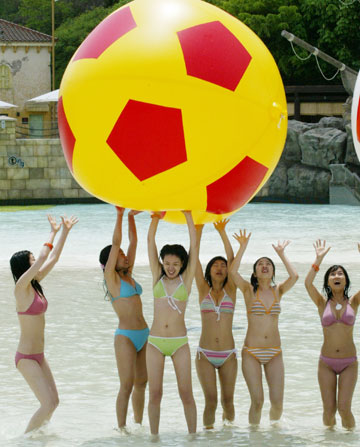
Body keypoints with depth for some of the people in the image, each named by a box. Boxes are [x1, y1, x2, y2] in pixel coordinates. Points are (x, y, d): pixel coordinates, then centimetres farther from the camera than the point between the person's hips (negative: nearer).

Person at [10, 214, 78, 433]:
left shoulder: (34, 284, 7)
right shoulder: (21, 287, -15)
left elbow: (54, 258, 14)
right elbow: (44, 257, -23)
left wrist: (65, 231, 14)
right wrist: (53, 233, -13)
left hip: (38, 356, 9)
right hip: (26, 357, -9)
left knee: (54, 401, 11)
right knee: (48, 404, -11)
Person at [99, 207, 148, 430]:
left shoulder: (128, 275, 13)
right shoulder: (111, 277, -4)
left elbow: (133, 242, 15)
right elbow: (116, 243, -10)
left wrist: (131, 217, 10)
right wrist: (120, 215, -11)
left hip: (143, 335, 7)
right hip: (126, 336, -7)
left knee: (141, 382, 10)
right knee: (127, 385, -8)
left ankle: (138, 425, 18)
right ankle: (121, 429, -5)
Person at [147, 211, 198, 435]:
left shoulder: (186, 279, 5)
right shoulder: (158, 277, 9)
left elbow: (194, 244, 2)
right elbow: (150, 241, 6)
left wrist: (188, 215, 2)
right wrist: (157, 216, 0)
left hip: (179, 343, -1)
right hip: (155, 341, 1)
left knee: (186, 393, -2)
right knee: (155, 393, 1)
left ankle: (192, 436, 5)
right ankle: (154, 437, 7)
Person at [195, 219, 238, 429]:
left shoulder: (230, 291, 6)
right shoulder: (204, 291, 6)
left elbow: (232, 259, -2)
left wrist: (222, 232, -6)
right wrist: (198, 230, -4)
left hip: (228, 355, 1)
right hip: (206, 354, -1)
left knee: (228, 400, 4)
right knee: (211, 400, -8)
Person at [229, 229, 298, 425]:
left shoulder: (278, 291, 8)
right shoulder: (249, 290, 2)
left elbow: (294, 277, -10)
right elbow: (232, 272, -14)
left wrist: (281, 253, -1)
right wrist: (243, 247, -12)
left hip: (274, 352, 2)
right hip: (252, 352, -2)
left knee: (277, 402, -3)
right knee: (257, 401, -9)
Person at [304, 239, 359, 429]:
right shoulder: (323, 303, 3)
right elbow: (308, 284, -14)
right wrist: (319, 259, -15)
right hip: (326, 363, 1)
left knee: (344, 408, -12)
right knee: (329, 409, -3)